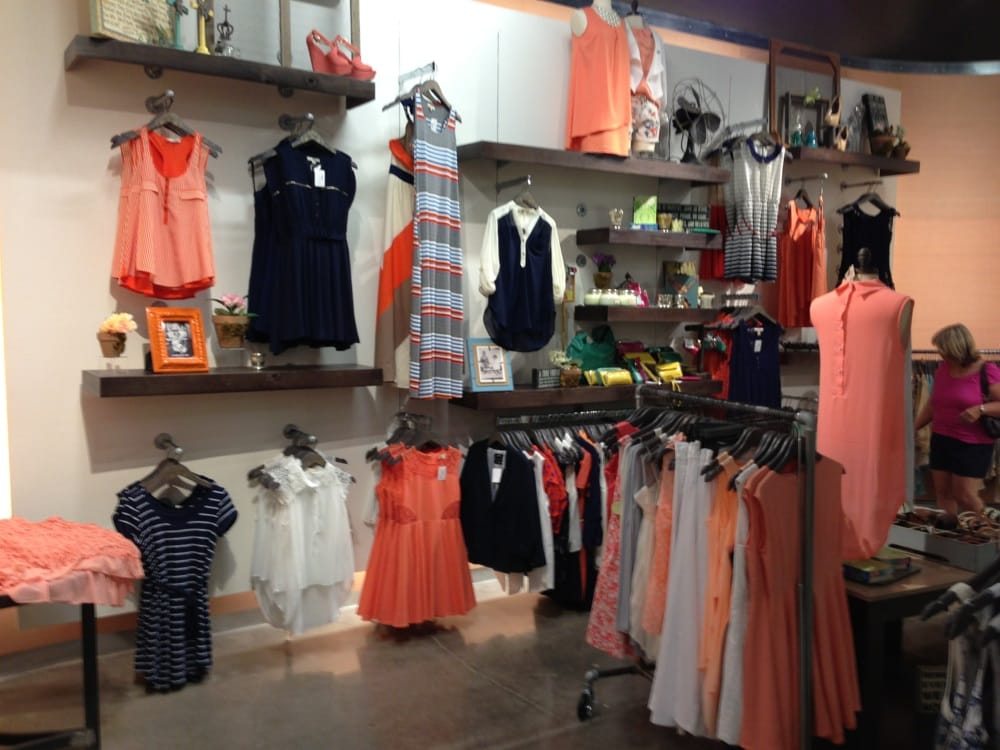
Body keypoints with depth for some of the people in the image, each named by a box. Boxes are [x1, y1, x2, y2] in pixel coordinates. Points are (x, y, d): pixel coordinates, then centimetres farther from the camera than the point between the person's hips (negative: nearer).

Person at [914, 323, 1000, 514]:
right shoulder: (942, 369, 6)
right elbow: (932, 405, 16)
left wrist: (980, 409, -27)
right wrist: (913, 428, 14)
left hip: (972, 445, -6)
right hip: (941, 440, 6)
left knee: (964, 496, -4)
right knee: (942, 492, 8)